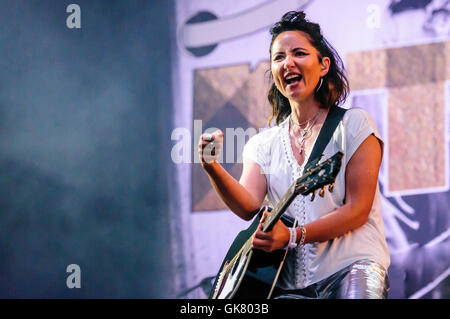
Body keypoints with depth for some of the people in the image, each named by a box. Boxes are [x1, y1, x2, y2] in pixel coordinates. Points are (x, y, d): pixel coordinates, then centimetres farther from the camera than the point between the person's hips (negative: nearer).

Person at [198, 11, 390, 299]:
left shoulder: (353, 125, 1)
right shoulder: (264, 143, 13)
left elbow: (358, 210, -5)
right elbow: (249, 206, -3)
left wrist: (293, 236, -15)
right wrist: (212, 167, -20)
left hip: (350, 263, -3)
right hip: (290, 282, 4)